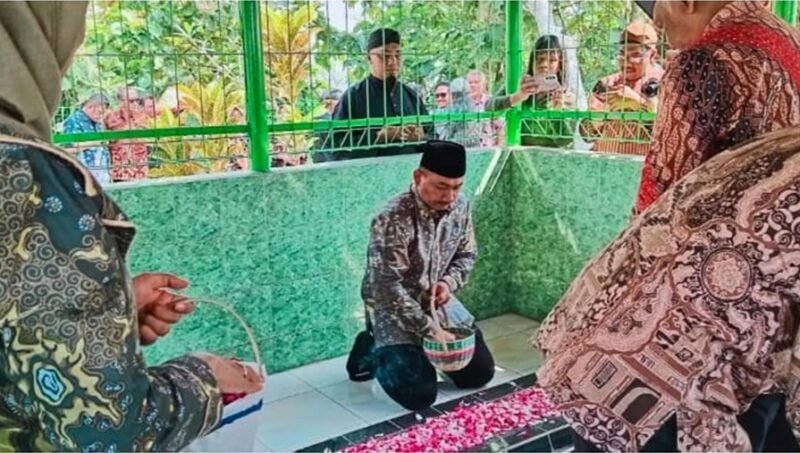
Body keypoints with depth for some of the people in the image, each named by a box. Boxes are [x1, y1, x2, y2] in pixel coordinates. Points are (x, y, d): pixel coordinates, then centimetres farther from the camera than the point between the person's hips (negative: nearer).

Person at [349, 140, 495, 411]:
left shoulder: (460, 207, -8)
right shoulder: (392, 220, -30)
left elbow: (467, 254, 8)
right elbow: (387, 289, -30)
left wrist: (449, 282, -13)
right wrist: (431, 330, -28)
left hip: (437, 301, 7)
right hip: (393, 308, -6)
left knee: (480, 373, 6)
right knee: (420, 396, -15)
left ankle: (427, 352, 28)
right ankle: (375, 351, 12)